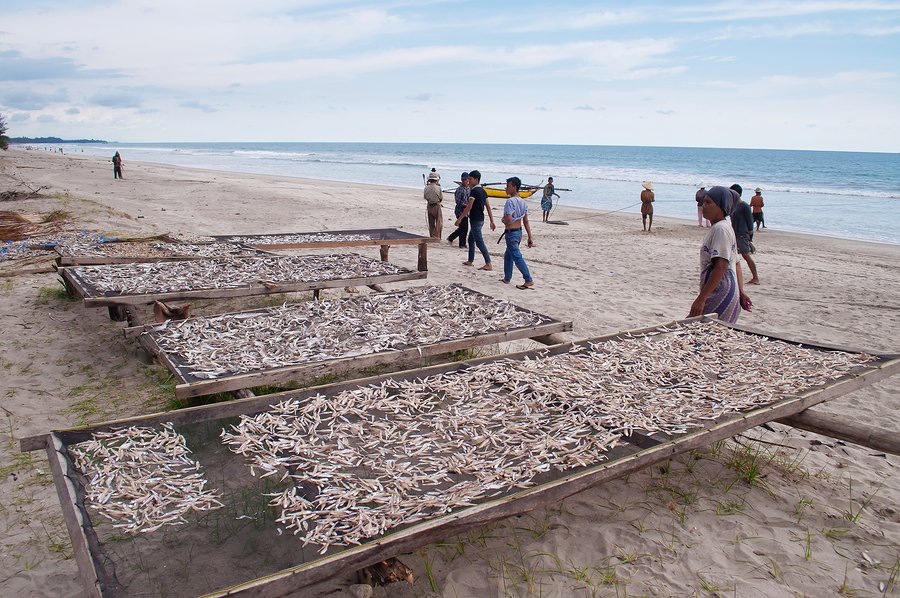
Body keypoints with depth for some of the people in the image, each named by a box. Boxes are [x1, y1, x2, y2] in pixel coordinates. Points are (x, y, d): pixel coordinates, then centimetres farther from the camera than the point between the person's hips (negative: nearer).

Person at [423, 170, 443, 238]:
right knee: (439, 222, 6)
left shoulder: (426, 188, -5)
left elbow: (425, 197, 5)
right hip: (436, 206, -4)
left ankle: (431, 237, 18)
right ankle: (436, 236, -2)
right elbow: (441, 198, -6)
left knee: (431, 223, 14)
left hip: (429, 206, 4)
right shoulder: (438, 188, -16)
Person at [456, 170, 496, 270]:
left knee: (479, 242, -9)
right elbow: (488, 207, 12)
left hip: (475, 219, -10)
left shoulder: (474, 191, -15)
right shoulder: (483, 191, 12)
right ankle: (470, 261, 28)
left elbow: (469, 207, -20)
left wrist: (460, 219, -17)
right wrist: (492, 222, 13)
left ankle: (488, 264, -12)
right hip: (480, 219, 10)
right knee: (471, 240, 20)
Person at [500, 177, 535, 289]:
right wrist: (530, 237, 11)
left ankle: (529, 280, -8)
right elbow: (526, 222, 10)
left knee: (517, 257, -6)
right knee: (508, 255, 21)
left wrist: (503, 220, -5)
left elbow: (508, 218, -29)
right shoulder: (523, 202, 8)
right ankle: (507, 278, 29)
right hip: (519, 232, 9)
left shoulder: (510, 201, -19)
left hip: (511, 233, -9)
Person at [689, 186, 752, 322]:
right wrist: (740, 293, 19)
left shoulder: (720, 229, -14)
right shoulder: (722, 228, 18)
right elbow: (736, 264, 20)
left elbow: (721, 267, -22)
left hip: (720, 296, -10)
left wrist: (701, 299, -24)